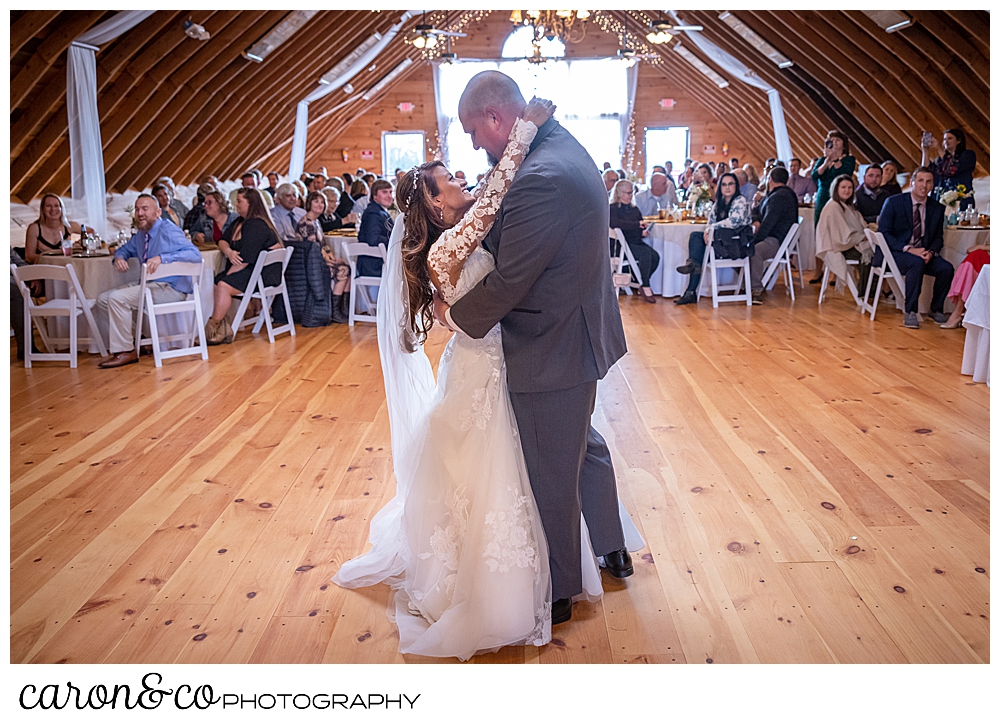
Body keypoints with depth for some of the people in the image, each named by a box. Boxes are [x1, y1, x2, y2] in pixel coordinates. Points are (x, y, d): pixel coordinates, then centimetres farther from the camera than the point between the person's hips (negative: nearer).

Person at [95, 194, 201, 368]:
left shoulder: (168, 231, -13)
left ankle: (125, 352, -12)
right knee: (103, 299, 5)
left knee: (117, 298, -21)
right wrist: (119, 257, 8)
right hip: (147, 284, 9)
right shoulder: (141, 235, 14)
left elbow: (195, 254, -27)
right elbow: (125, 248, 34)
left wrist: (162, 258, -36)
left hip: (170, 287, -9)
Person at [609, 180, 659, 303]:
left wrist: (644, 231, -3)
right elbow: (613, 223, -25)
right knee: (645, 253, -29)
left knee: (655, 256, -19)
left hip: (636, 242, 7)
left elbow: (640, 226, 24)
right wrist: (637, 224, -21)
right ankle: (645, 288, -19)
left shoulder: (633, 208, 19)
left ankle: (641, 283, -3)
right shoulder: (613, 208, -4)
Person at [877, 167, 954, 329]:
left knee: (947, 268, -21)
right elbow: (883, 232, -10)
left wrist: (930, 252, -13)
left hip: (923, 254, 5)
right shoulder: (893, 202, -4)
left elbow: (938, 238, 12)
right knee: (917, 263, -35)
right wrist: (908, 249, -22)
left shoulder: (937, 208, 8)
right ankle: (909, 312, -25)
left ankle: (936, 309, 2)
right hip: (894, 253, -5)